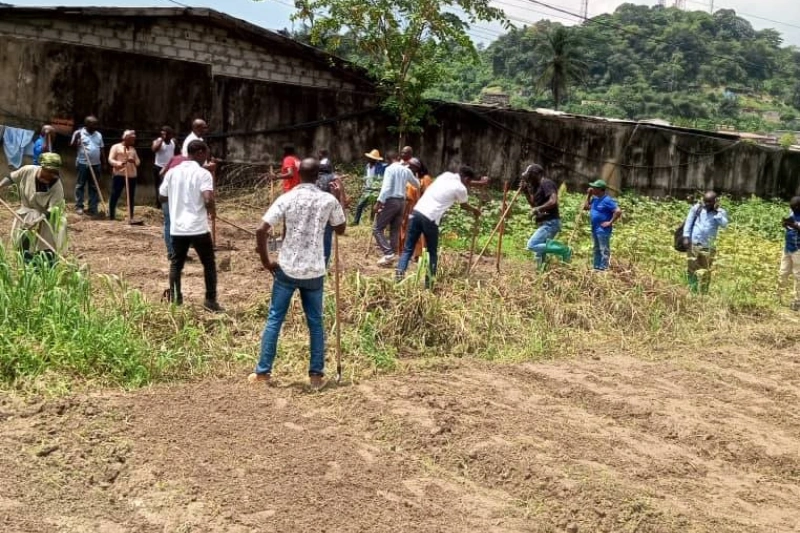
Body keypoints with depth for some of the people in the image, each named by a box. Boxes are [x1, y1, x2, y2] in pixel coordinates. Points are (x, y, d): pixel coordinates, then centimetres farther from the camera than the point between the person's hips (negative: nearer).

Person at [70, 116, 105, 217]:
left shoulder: (99, 135, 11)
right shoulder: (79, 133, -2)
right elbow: (73, 146, -5)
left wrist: (104, 163, 13)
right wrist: (76, 138, -21)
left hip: (96, 164, 4)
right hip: (83, 164, -4)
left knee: (94, 186, 6)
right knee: (80, 185, 1)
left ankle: (93, 208, 10)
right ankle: (79, 206, 7)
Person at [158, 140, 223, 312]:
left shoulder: (172, 172, 5)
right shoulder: (203, 173, -11)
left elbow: (162, 197, 12)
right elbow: (208, 200, -22)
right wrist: (211, 210, -2)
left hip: (177, 227, 5)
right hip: (198, 227, -5)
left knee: (176, 263, 17)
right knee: (209, 263, 8)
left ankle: (174, 298, 19)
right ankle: (210, 300, 7)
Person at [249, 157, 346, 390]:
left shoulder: (286, 198, -6)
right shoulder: (329, 200, -3)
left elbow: (261, 231, -12)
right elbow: (341, 230, 14)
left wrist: (266, 261, -1)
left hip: (287, 268, -1)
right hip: (315, 271, 1)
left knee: (274, 319, 11)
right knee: (315, 323, 12)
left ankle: (262, 372, 15)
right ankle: (317, 375, 13)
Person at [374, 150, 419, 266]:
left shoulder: (390, 169, -8)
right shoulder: (406, 170, 10)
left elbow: (386, 187, -19)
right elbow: (417, 184, 27)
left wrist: (379, 201, -17)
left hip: (391, 201, -6)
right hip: (402, 201, 6)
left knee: (377, 229, -3)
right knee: (395, 230, 12)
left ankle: (388, 253, -16)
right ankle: (391, 255, 11)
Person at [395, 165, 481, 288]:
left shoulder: (446, 175, 18)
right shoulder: (461, 188, 1)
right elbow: (464, 206, 22)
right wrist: (475, 210, 43)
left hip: (417, 212, 6)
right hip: (430, 218, -5)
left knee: (408, 249, 7)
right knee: (433, 253, 11)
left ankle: (399, 276, -7)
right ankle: (429, 284, 10)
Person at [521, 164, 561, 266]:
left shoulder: (546, 183, -12)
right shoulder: (537, 186, 17)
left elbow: (553, 201, -25)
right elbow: (534, 204, 23)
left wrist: (539, 209, -20)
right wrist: (526, 191, 13)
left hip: (550, 223, -10)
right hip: (545, 223, 10)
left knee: (532, 245, -20)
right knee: (538, 249, 11)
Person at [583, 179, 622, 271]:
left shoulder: (607, 200, -17)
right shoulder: (595, 199, 10)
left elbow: (618, 211, -22)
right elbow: (586, 207, 16)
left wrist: (610, 222, -18)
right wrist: (589, 195, 8)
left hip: (603, 230, -10)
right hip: (595, 229, 10)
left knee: (604, 250, -4)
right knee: (597, 249, 16)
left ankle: (603, 269, -2)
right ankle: (596, 268, 25)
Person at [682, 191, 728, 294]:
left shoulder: (720, 212, 1)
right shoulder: (696, 208, 4)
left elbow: (724, 224, -16)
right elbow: (688, 223, 4)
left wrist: (716, 211, -16)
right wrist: (686, 237, -5)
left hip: (708, 247, -1)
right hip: (693, 244, 1)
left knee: (704, 272, 1)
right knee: (691, 269, 7)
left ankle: (702, 294, 8)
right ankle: (692, 292, 17)